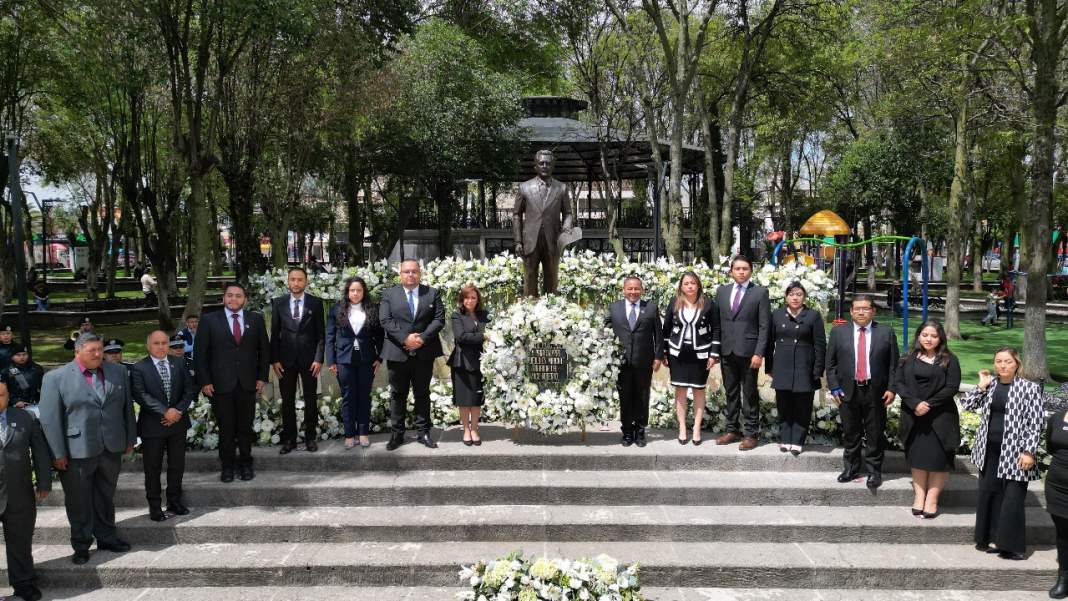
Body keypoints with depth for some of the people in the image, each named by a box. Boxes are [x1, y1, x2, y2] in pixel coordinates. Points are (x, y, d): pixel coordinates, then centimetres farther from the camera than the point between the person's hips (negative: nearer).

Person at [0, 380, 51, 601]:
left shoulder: (25, 418, 3)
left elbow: (40, 451, 6)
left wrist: (44, 483, 4)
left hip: (20, 496, 2)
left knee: (21, 541, 15)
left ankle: (23, 583, 30)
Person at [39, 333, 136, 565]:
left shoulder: (119, 372, 4)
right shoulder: (56, 378, -7)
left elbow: (127, 408, 10)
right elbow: (50, 418, -8)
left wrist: (130, 439, 10)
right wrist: (58, 453, -10)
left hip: (112, 448, 3)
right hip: (77, 451, -3)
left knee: (106, 497, 17)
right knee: (79, 502, 10)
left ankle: (107, 537, 31)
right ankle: (81, 545, 24)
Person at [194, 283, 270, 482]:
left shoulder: (256, 319, 7)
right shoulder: (209, 320, 2)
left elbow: (264, 349, 10)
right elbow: (200, 353, 1)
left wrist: (262, 377, 4)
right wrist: (204, 381, -5)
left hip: (248, 384, 1)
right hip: (220, 384, -1)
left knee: (245, 427, 7)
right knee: (226, 427, 3)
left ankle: (245, 464, 20)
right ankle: (227, 466, 16)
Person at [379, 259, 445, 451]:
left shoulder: (433, 293, 5)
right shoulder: (389, 294, 4)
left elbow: (439, 319, -2)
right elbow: (385, 320, -6)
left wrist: (422, 338, -15)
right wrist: (405, 338, -17)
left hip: (424, 353, 1)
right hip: (398, 353, 0)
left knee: (422, 393, 8)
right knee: (398, 394, 6)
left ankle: (424, 432, 15)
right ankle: (397, 433, 13)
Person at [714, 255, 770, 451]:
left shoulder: (760, 292, 0)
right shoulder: (722, 291, 11)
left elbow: (764, 326, -4)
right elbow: (717, 323, 11)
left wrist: (759, 353, -12)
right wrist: (715, 350, 5)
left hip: (748, 352, -4)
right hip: (727, 352, 4)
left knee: (750, 394, 1)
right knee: (731, 393, 11)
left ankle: (751, 433, 8)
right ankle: (732, 430, 19)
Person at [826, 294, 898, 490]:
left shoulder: (886, 333, 2)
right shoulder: (838, 332, 4)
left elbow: (893, 364, 3)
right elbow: (830, 363, 5)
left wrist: (891, 389, -5)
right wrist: (834, 387, -3)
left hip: (876, 392, -1)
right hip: (847, 391, 1)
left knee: (874, 434, 5)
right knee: (850, 433, 10)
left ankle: (874, 471, 16)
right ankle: (852, 468, 24)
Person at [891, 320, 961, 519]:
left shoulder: (949, 360, -1)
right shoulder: (909, 359, 6)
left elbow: (952, 387, -8)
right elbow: (898, 382, -2)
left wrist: (929, 404, -15)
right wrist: (915, 403, -15)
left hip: (940, 418, -2)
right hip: (913, 417, 2)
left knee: (937, 459, -1)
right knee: (917, 457, 5)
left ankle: (932, 499, 5)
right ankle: (919, 497, 10)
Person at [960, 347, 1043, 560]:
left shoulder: (1030, 388, -6)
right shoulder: (989, 385, 8)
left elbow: (1036, 423, -9)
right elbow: (967, 405, 4)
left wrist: (1029, 452, -15)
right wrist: (982, 385, -4)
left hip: (1014, 453, -5)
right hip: (989, 451, 5)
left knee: (1012, 500, -3)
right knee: (987, 494, 12)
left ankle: (1012, 546, 7)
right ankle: (989, 538, 24)